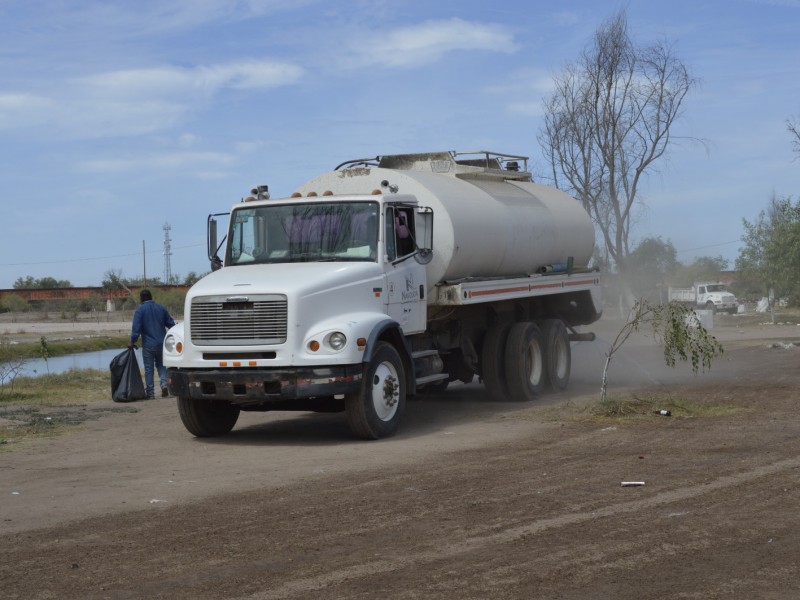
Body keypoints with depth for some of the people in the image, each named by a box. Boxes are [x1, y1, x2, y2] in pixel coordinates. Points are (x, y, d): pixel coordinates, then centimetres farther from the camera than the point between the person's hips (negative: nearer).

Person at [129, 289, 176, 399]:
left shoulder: (140, 310, -7)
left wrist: (132, 342, -11)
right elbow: (171, 324, 11)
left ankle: (150, 393, 5)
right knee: (161, 365, 17)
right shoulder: (161, 308, 7)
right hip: (161, 343, 4)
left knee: (148, 368, 4)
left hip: (148, 344, -4)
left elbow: (136, 328, -15)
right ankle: (164, 384, -5)